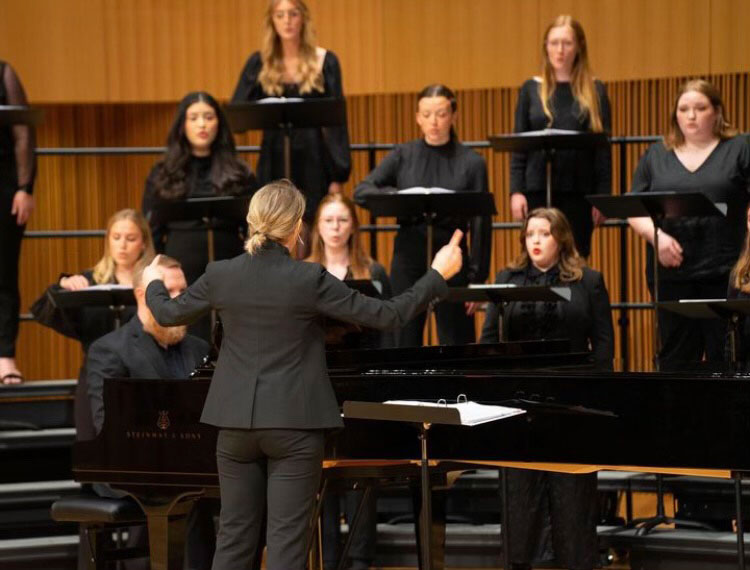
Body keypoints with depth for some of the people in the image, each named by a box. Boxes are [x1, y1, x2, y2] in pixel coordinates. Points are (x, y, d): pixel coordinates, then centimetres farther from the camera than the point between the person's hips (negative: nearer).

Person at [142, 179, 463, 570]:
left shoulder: (221, 275, -2)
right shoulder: (309, 279, -13)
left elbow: (168, 314, 14)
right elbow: (386, 315, -10)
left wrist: (153, 284, 37)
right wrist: (439, 274, 1)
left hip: (236, 422, 4)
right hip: (294, 425, -4)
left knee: (234, 536, 11)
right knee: (286, 538, 1)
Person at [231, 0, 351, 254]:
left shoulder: (325, 61, 1)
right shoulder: (260, 63, 5)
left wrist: (338, 175, -4)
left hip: (313, 160, -1)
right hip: (274, 161, 1)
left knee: (310, 248, 1)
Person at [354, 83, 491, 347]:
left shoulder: (471, 162, 1)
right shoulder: (403, 156, 6)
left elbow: (481, 224, 0)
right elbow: (361, 191, -2)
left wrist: (477, 278, -5)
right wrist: (397, 196, -21)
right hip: (408, 256, 2)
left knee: (456, 345, 1)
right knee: (405, 341, 5)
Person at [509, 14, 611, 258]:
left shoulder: (595, 91, 3)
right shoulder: (531, 89, 6)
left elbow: (604, 149, 2)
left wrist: (603, 196, -4)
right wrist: (516, 191, -3)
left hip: (579, 191, -1)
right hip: (538, 189, 1)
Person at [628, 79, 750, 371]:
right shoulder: (656, 155, 14)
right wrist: (656, 235, -8)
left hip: (724, 273, -2)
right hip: (671, 271, 2)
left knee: (725, 357, -2)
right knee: (676, 357, 6)